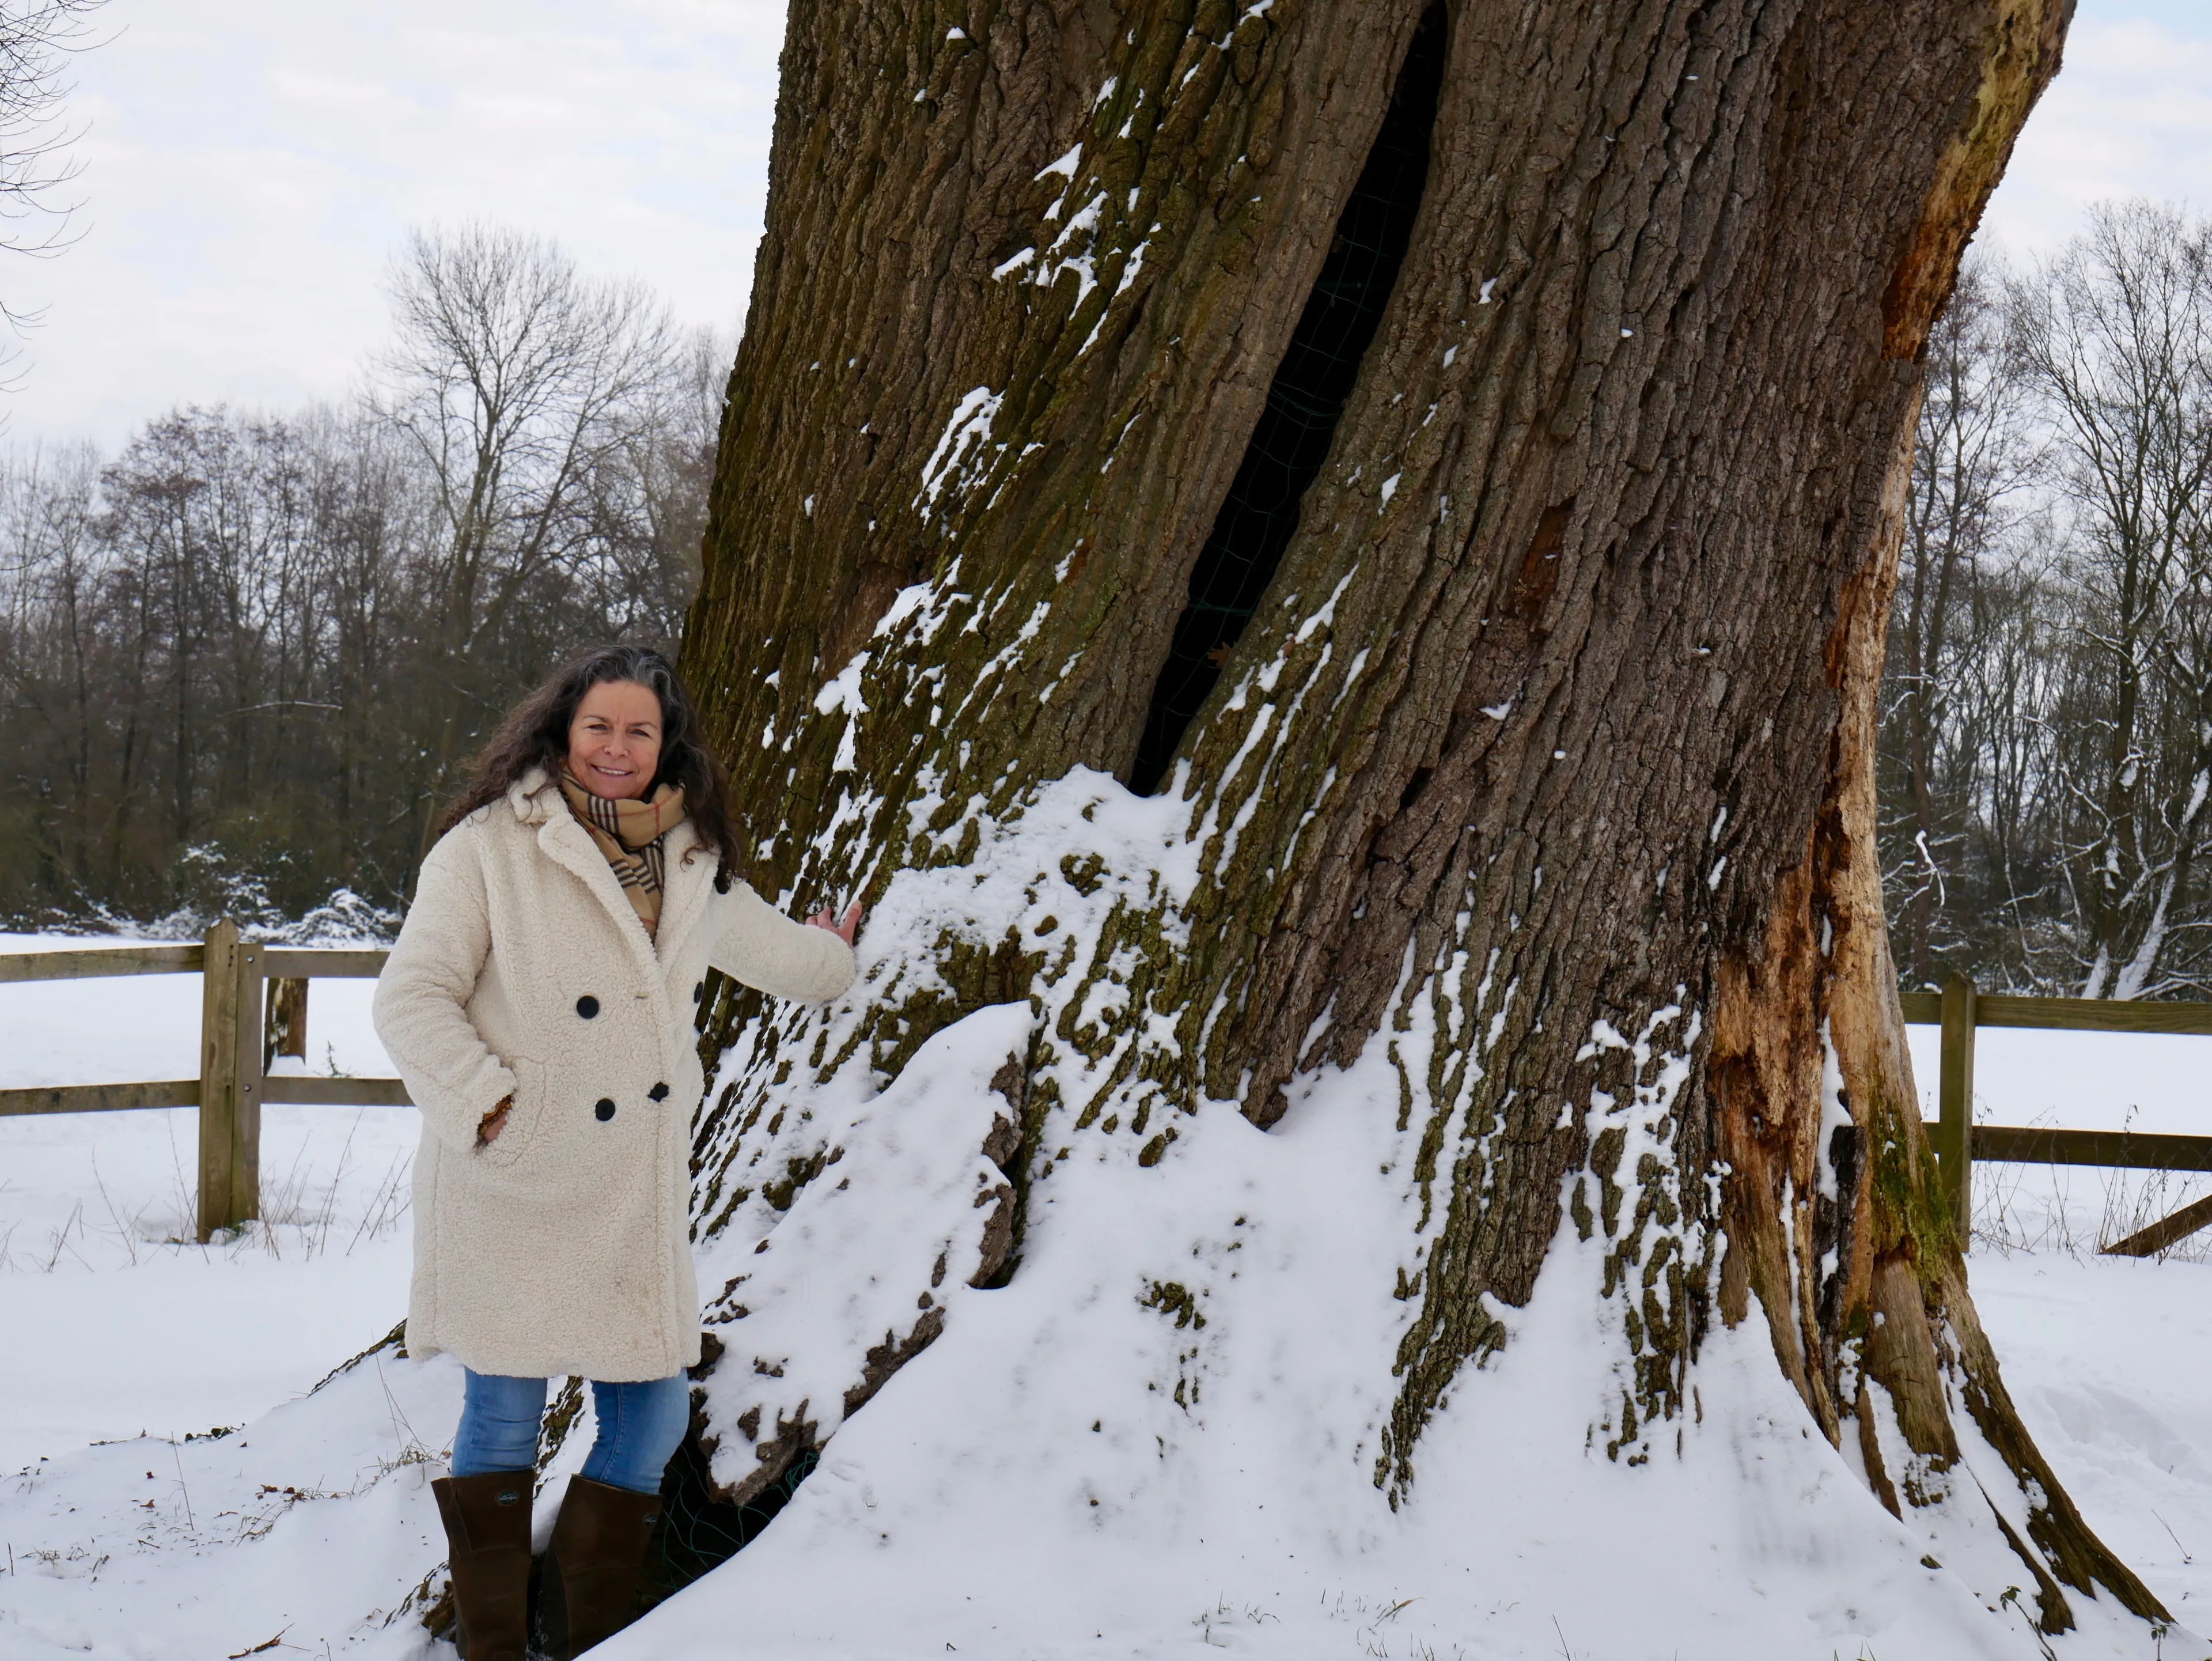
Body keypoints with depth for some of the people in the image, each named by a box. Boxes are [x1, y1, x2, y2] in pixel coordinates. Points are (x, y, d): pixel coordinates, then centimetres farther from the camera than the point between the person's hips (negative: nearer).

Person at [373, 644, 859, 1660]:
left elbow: (761, 944, 35)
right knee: (505, 1414, 2)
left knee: (652, 1413, 5)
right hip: (514, 1188, -5)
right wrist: (488, 1103, -17)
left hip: (639, 1192, 5)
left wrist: (831, 960, 52)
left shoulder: (692, 862, 12)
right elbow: (411, 1000, -7)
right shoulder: (490, 848, -6)